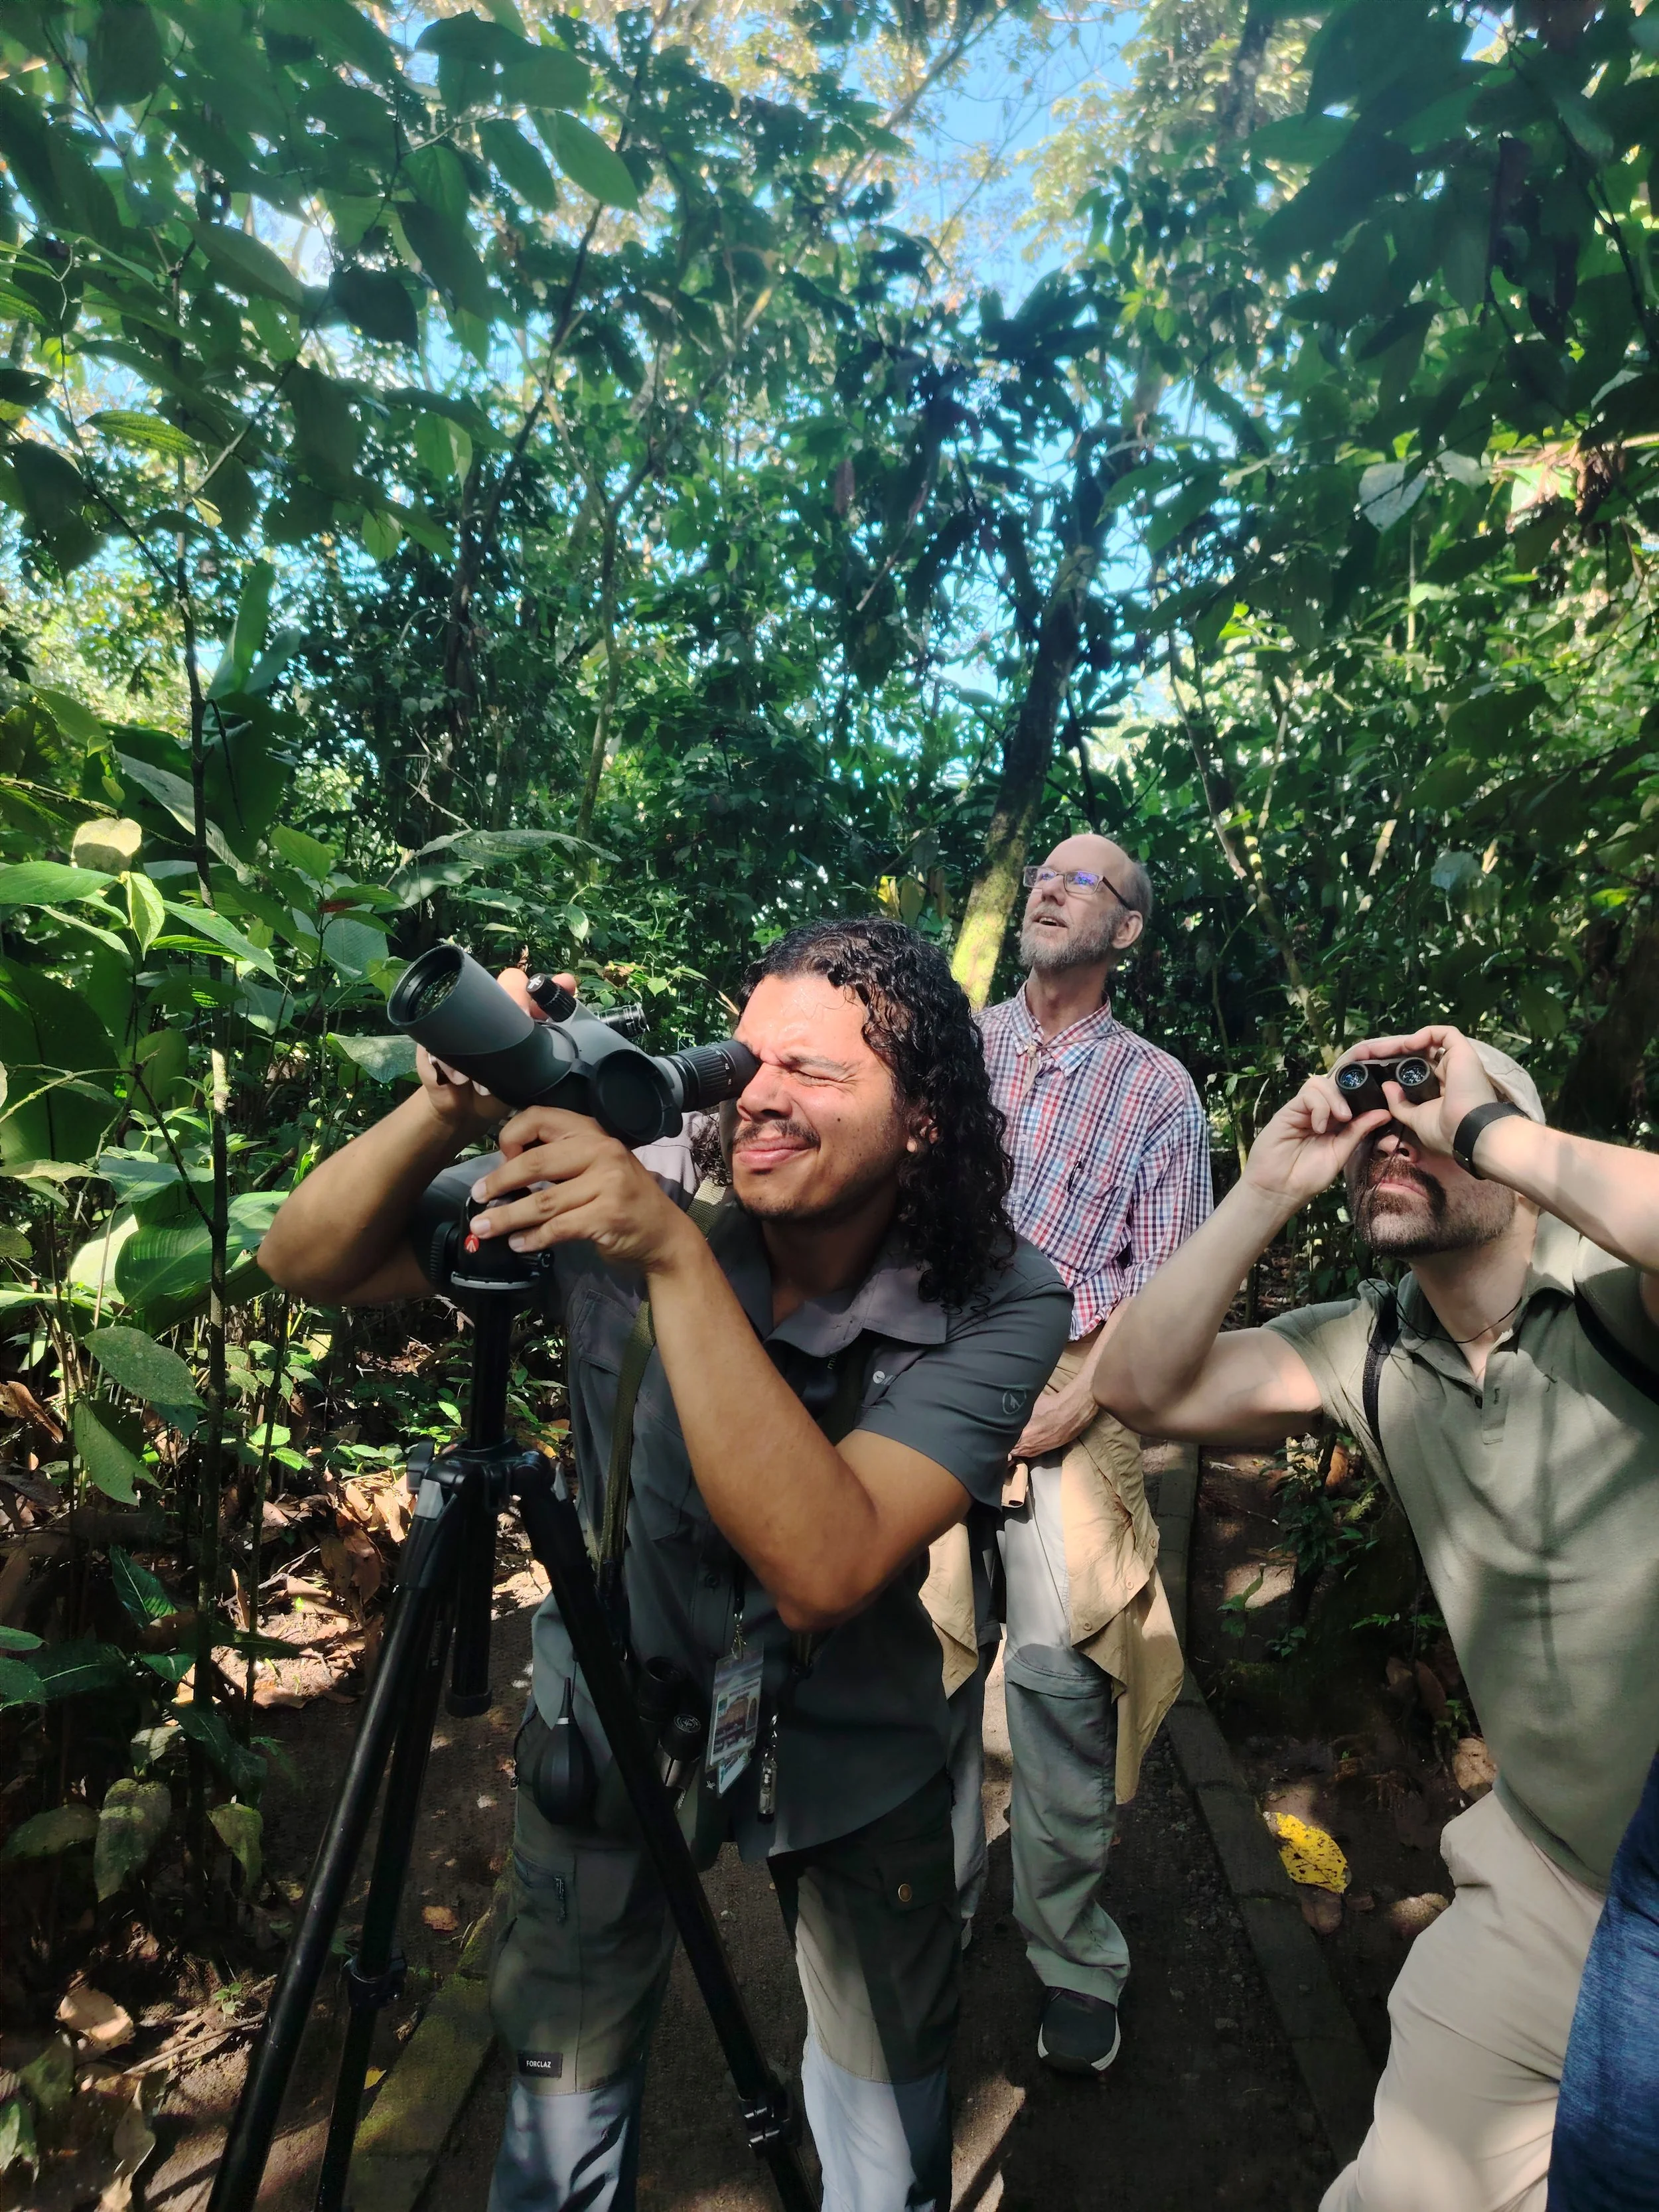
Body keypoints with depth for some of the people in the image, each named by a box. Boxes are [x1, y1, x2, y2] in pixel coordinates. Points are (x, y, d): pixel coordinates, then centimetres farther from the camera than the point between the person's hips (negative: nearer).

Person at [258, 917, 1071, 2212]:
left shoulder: (1003, 1301, -25)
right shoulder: (638, 1197, -22)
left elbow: (824, 1568, -38)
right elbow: (307, 1264, -17)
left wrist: (676, 1259, -45)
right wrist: (451, 1110, -36)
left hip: (854, 1753, 0)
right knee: (564, 2101, 21)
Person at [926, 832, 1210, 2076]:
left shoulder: (1158, 1090, 8)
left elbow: (1168, 1289, 2)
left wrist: (1061, 1413, -9)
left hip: (1070, 1393, -1)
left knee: (1060, 1662, -8)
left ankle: (1074, 1958, 13)